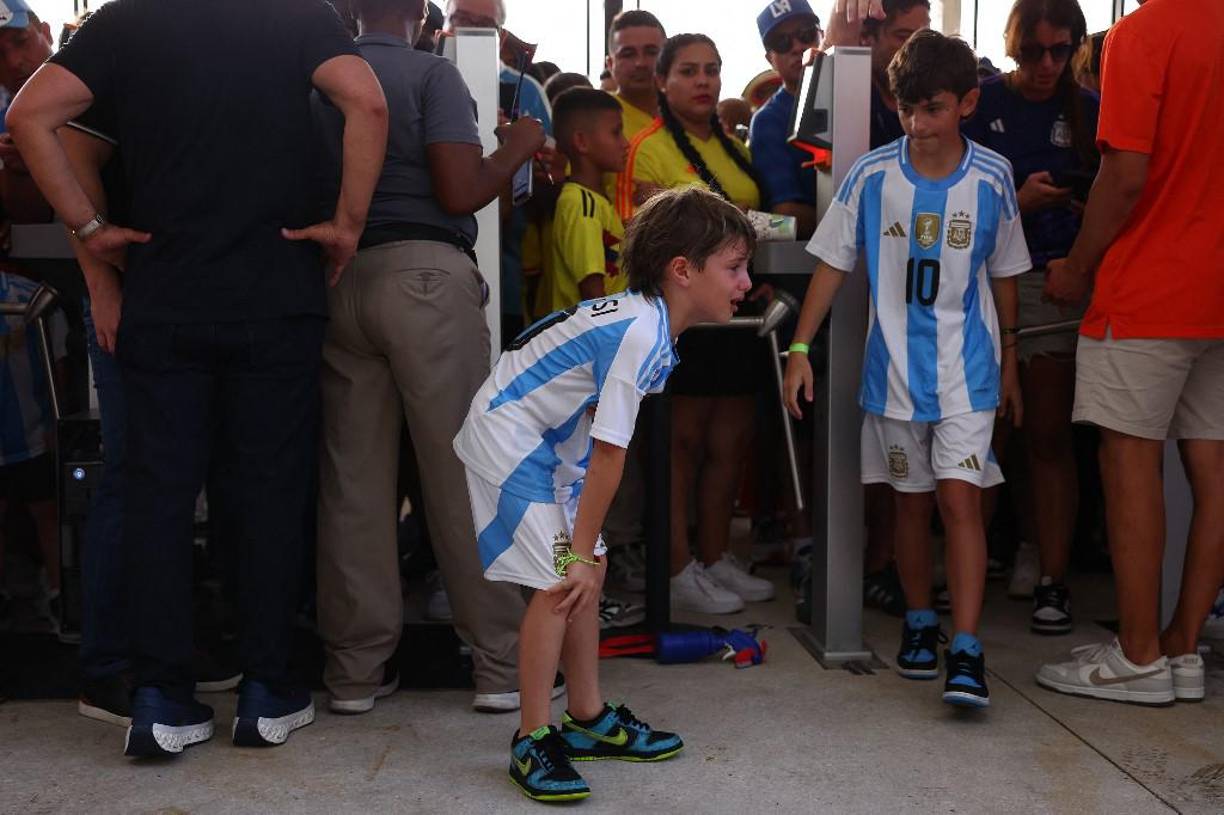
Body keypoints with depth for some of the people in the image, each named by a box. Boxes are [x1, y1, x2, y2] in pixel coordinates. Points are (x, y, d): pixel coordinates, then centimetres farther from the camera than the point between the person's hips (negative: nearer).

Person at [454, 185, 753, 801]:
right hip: (507, 435, -10)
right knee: (560, 581, -13)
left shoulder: (651, 319, 4)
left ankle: (588, 719, 23)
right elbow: (609, 452, -25)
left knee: (587, 574, 11)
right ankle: (532, 742, -3)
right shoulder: (642, 334, -27)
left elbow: (601, 443, 8)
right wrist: (581, 551, -19)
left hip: (552, 443, 10)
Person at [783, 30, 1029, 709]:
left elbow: (1003, 276, 7)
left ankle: (966, 652, -10)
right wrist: (800, 350, -4)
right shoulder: (872, 175, -5)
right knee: (912, 500, 11)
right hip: (895, 367, 1)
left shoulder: (992, 178, -4)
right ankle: (919, 623, 28)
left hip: (966, 369, -1)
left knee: (960, 498, -11)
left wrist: (1008, 366, 13)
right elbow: (832, 264, 1)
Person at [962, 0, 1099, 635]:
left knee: (1049, 434, -1)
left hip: (1054, 279, 1)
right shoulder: (981, 103, 3)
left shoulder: (1087, 110, 8)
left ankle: (1051, 579, 2)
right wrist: (1017, 201, -15)